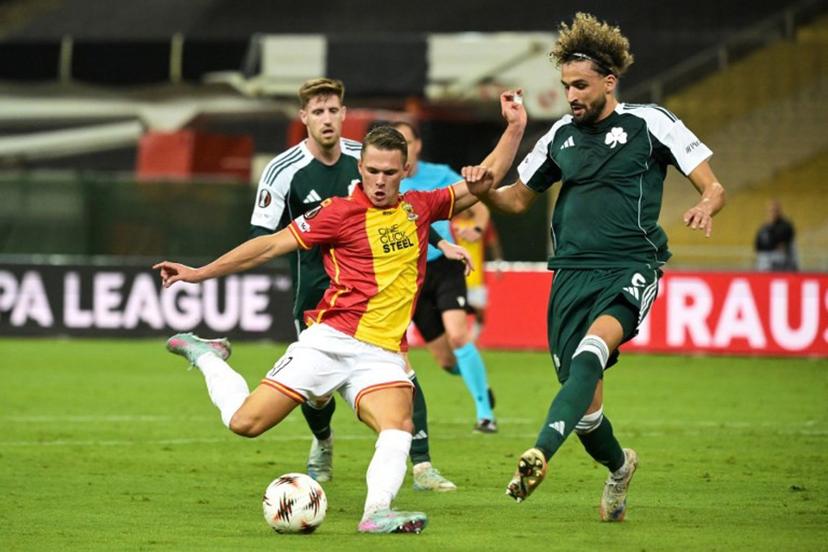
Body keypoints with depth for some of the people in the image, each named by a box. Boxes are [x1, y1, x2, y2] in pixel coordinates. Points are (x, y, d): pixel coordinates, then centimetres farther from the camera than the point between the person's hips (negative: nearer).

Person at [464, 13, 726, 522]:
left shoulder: (649, 123, 1)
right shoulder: (561, 135, 14)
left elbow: (713, 186, 1)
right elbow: (519, 198, 25)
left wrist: (706, 206, -23)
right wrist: (485, 193, 2)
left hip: (631, 270, -5)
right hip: (572, 272, 5)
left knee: (593, 347, -35)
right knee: (586, 406, 2)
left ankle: (542, 452, -50)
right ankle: (619, 466, 34)